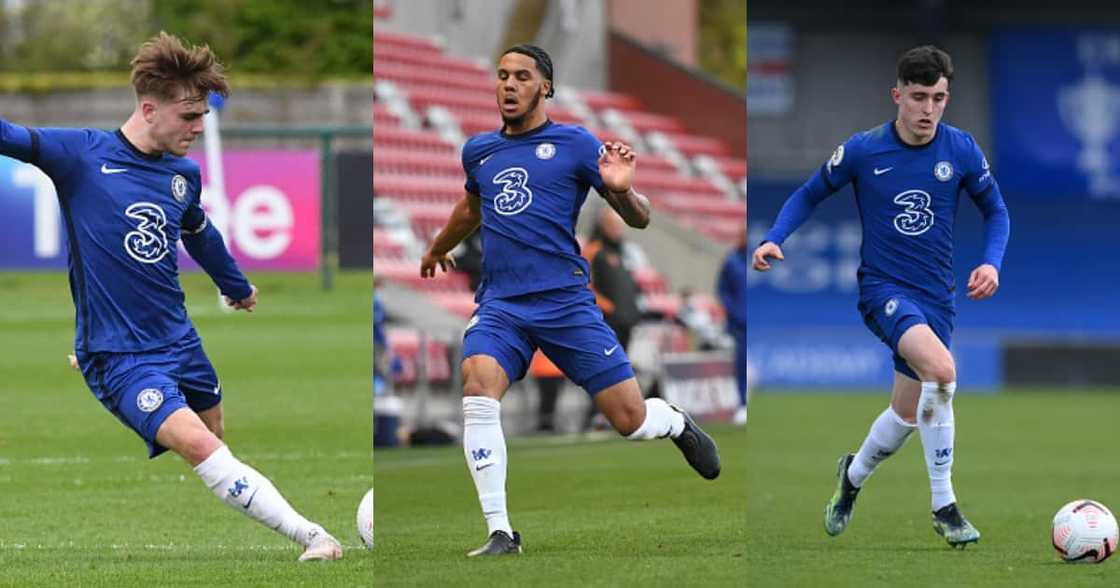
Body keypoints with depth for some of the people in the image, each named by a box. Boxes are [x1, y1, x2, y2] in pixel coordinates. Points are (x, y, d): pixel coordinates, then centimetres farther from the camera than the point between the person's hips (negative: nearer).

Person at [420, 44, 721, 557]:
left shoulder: (574, 144, 0)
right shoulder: (478, 151, 13)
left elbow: (639, 219, 0)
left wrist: (621, 190, -21)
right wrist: (437, 249, 51)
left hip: (566, 301, -3)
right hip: (500, 303, 3)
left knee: (630, 420, -4)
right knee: (478, 386, -27)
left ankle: (677, 423, 36)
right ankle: (500, 533, -23)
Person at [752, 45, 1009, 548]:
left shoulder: (961, 150, -3)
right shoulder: (862, 151, -8)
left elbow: (995, 211, 11)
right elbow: (811, 194, 6)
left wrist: (992, 262, -7)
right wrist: (774, 239, -9)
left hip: (937, 295, 4)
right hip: (883, 287, -4)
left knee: (908, 413, 7)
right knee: (941, 370, -30)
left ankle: (853, 476, 41)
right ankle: (943, 506, -20)